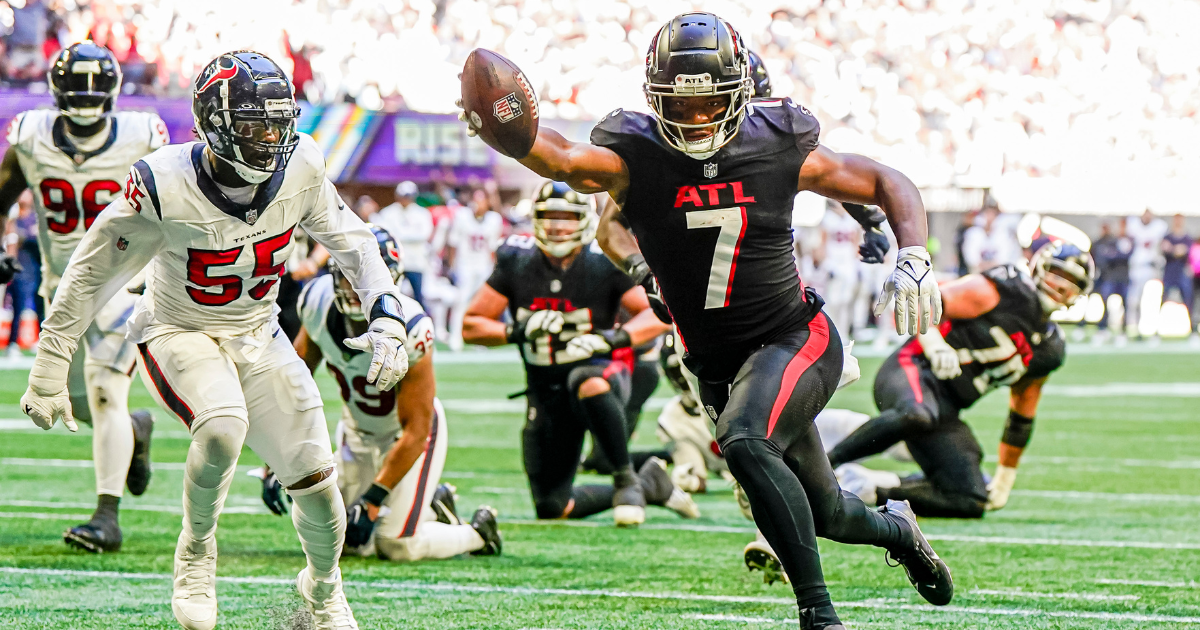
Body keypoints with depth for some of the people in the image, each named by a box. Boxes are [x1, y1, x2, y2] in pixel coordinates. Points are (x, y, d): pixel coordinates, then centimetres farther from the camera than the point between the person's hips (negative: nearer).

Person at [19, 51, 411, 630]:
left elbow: (349, 241, 2)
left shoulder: (299, 168, -15)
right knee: (223, 426, -35)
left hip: (256, 335, 4)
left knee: (315, 479, 0)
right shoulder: (165, 186, -27)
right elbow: (91, 274, -16)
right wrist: (49, 372, -12)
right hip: (178, 335, -4)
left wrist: (387, 319, -9)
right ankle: (196, 550, -6)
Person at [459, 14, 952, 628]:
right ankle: (894, 528, 53)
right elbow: (563, 160, -29)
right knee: (823, 512, 16)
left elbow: (887, 184, 2)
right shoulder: (635, 157, -11)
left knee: (744, 440, -33)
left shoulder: (778, 149, -10)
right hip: (717, 365, 3)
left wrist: (913, 260, -12)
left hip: (796, 339, -3)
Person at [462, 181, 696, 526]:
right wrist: (516, 332, -23)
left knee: (584, 381, -43)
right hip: (546, 391, 4)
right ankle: (650, 484, 22)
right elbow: (471, 326, -3)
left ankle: (626, 478, -24)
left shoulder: (605, 263, -12)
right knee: (552, 509, 1)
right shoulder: (516, 262, -6)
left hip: (599, 372, -4)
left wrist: (614, 338, -32)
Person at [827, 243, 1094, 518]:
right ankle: (825, 462, -29)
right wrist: (935, 346, -26)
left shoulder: (1050, 350, 16)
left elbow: (1022, 417, 25)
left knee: (972, 501, -6)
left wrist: (1005, 479, 25)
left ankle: (873, 489, 1)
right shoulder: (1000, 292, -4)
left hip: (945, 409, 7)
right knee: (917, 416, -43)